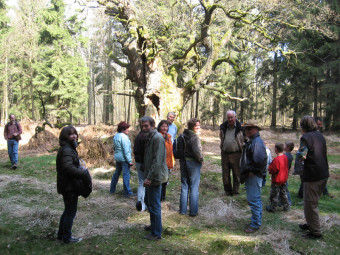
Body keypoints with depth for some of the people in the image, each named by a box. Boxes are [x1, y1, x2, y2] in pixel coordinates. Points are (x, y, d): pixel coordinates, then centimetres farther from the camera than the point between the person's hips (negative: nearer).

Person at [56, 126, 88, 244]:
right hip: (69, 186, -10)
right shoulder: (66, 150, -21)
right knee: (71, 212, 3)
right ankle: (67, 238, 16)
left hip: (67, 185, 10)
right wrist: (83, 174, -25)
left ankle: (61, 234, 34)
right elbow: (68, 167, -32)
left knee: (68, 210, 21)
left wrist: (80, 166, 2)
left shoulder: (70, 148, 12)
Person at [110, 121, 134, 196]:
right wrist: (130, 160, -17)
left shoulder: (116, 136, 10)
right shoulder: (124, 137, -18)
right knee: (126, 175, -3)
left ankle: (112, 190, 27)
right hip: (124, 158, -9)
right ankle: (127, 192, 2)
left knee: (116, 173, 19)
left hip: (117, 157, 9)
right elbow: (126, 150, -20)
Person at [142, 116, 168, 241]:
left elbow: (157, 161, -25)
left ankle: (156, 233, 9)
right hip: (150, 176, 10)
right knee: (148, 201, 22)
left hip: (155, 177, -10)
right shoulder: (150, 137, 13)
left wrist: (149, 177, -24)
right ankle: (153, 225, 39)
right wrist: (147, 176, 18)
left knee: (154, 205, -2)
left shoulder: (157, 138, -19)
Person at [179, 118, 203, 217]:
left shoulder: (183, 135, 6)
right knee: (194, 187, 4)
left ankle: (182, 210, 21)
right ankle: (193, 211, 10)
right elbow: (197, 151, -26)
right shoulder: (195, 137, -17)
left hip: (183, 162, 7)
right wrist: (201, 159, -9)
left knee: (184, 186, 14)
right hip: (193, 163, -7)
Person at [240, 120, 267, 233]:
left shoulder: (257, 142, -17)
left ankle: (255, 225, 3)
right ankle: (257, 221, 31)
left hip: (254, 176, -11)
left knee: (254, 200, -5)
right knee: (256, 199, 19)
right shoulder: (251, 141, 16)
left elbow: (260, 160, -28)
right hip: (250, 176, 11)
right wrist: (245, 173, 16)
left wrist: (253, 171, -18)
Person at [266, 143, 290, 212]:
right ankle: (286, 207, 27)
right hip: (284, 179, 8)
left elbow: (273, 170, -24)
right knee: (283, 194, 19)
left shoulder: (277, 159, -26)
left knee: (274, 195, 6)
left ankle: (272, 208, 16)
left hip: (276, 180, -8)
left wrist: (269, 169, -3)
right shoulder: (285, 157, -1)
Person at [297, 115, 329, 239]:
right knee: (313, 201, 23)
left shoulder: (306, 137, -16)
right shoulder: (320, 135, 9)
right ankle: (310, 224, 38)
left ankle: (316, 232, 12)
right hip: (324, 174, 9)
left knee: (310, 204, 3)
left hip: (312, 176, -9)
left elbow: (302, 156, -25)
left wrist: (298, 153, -5)